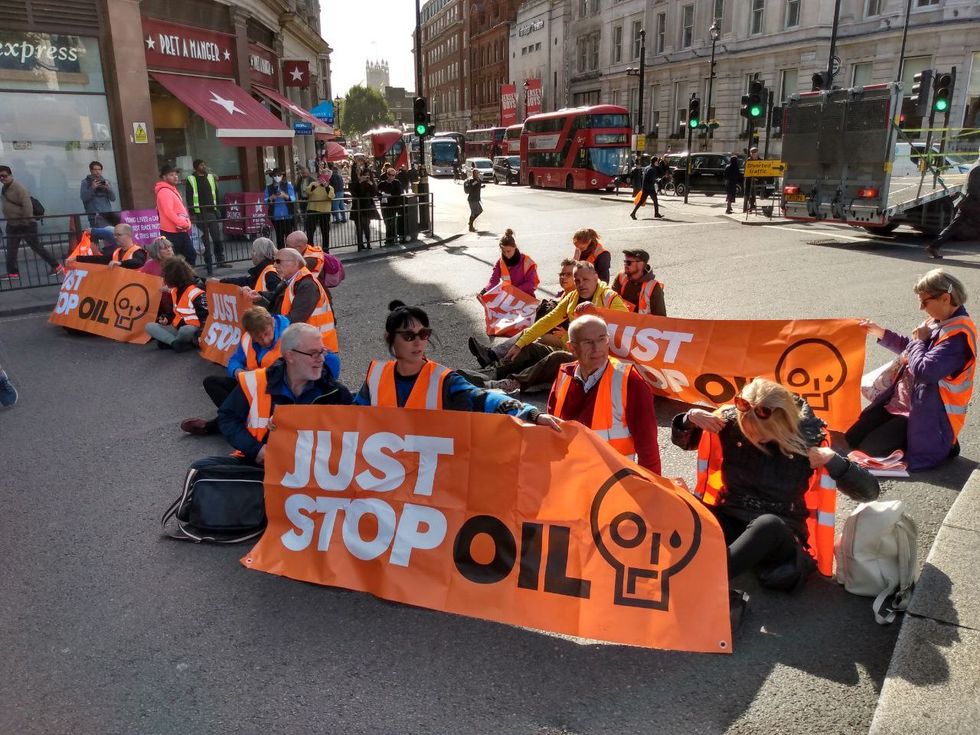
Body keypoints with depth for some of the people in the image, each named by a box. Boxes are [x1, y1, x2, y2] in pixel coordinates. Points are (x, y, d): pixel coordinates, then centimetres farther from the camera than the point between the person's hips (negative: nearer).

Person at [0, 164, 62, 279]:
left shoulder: (19, 188, -17)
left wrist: (26, 222, -24)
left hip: (26, 225, -8)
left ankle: (56, 266, 4)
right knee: (11, 250, 5)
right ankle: (13, 272, 12)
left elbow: (27, 206, -23)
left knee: (37, 247, -3)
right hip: (12, 225, 8)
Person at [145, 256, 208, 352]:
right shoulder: (174, 291, 13)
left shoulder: (195, 291, -14)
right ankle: (178, 343, -23)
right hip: (177, 327, 9)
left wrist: (183, 322, -19)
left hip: (192, 328, -9)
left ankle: (168, 340, -10)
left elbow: (204, 315, -19)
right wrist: (167, 318, 4)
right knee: (149, 327, -6)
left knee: (185, 331, -43)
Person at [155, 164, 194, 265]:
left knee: (191, 254, 13)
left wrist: (187, 223, 3)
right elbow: (169, 212, -24)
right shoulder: (164, 192, -15)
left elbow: (180, 209, 20)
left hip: (181, 231, 10)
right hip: (171, 232, -10)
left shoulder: (172, 189, 18)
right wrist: (184, 223, -19)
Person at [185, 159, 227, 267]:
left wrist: (218, 210, 10)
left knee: (217, 237, -1)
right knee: (205, 239, 1)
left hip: (212, 212, 3)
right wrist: (192, 214, -10)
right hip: (199, 213, -3)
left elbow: (216, 195, 16)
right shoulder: (190, 180, 0)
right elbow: (189, 198, -3)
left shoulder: (211, 177, 13)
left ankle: (221, 260, 3)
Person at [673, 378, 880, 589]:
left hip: (778, 532, -2)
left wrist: (833, 460, -26)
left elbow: (870, 491, -9)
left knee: (768, 524, -39)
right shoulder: (731, 422, -6)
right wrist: (690, 419, -11)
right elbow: (682, 441, 11)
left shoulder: (807, 438, -11)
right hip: (730, 521, 3)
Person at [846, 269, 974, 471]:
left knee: (868, 450, -12)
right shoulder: (939, 322, 5)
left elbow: (923, 371, -32)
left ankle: (939, 445, 5)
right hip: (899, 401, 9)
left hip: (926, 415, -9)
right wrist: (880, 333, 17)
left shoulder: (958, 335, -24)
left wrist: (919, 340, -15)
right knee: (850, 439, 4)